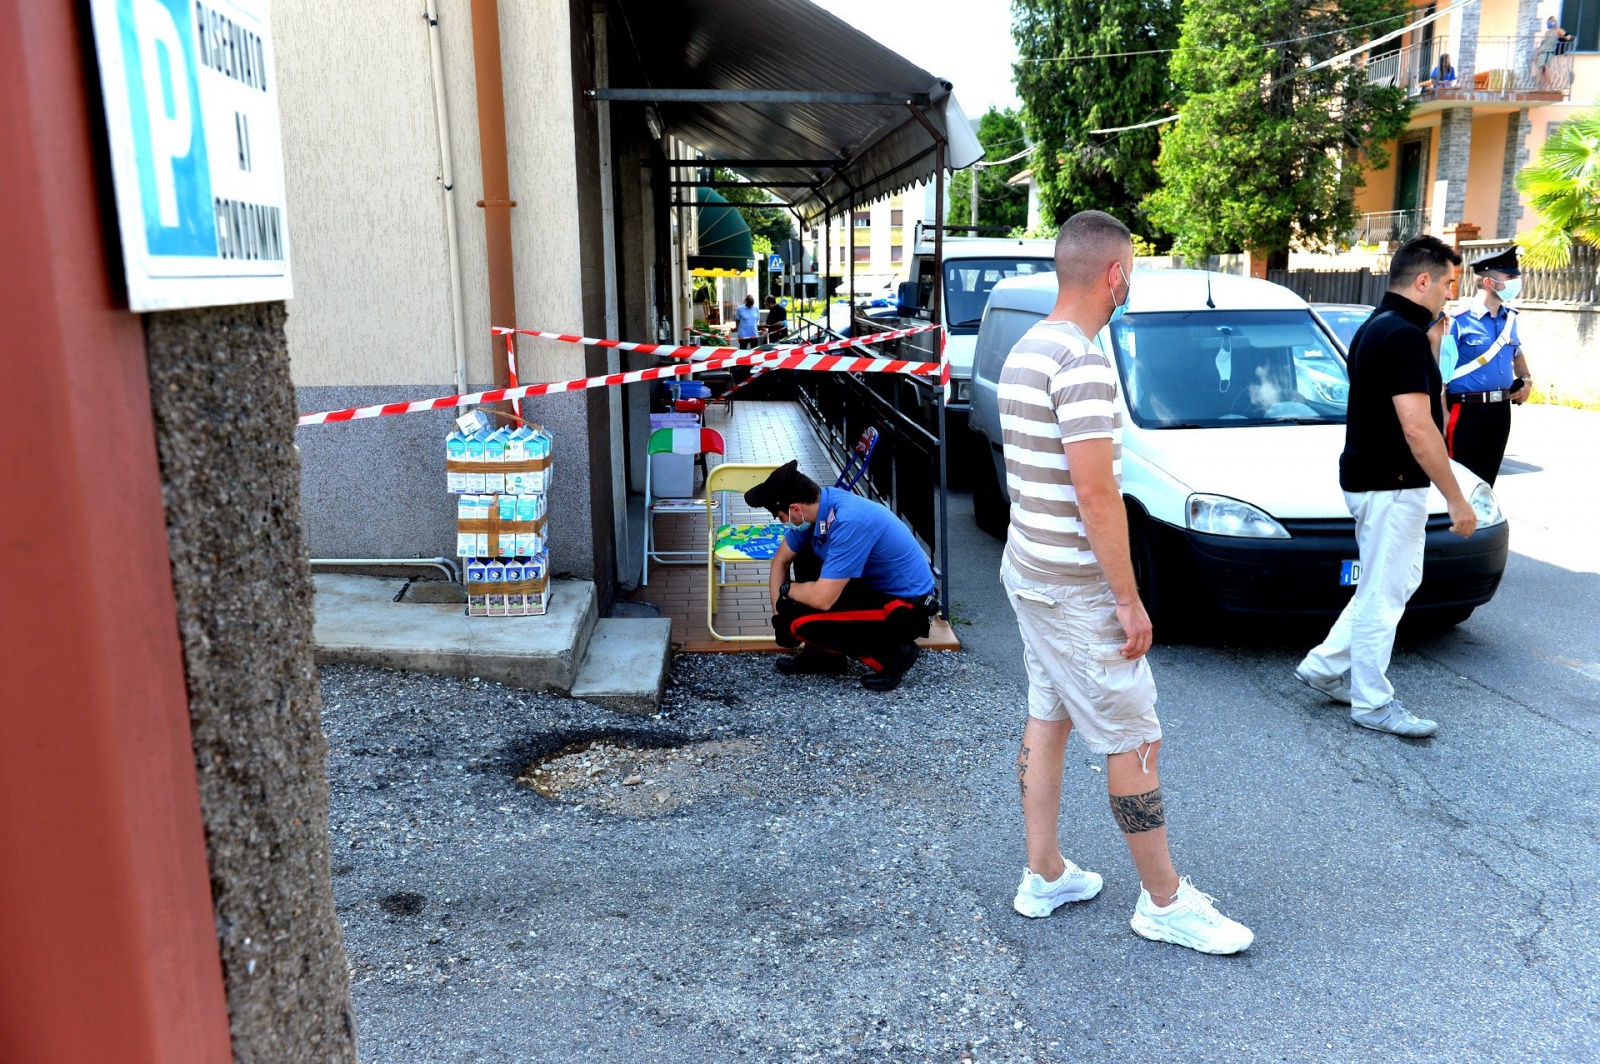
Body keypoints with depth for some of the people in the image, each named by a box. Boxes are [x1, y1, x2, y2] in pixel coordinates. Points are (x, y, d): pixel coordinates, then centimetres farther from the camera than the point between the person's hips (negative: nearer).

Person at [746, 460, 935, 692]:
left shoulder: (849, 522, -31)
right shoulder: (818, 504, -5)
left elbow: (822, 599, -30)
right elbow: (781, 560, 10)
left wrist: (787, 589, -10)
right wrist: (778, 613, 3)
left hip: (907, 605, -9)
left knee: (799, 622, -19)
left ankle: (892, 654, -3)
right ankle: (823, 654, 15)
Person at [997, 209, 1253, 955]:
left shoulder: (1024, 351, 9)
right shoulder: (1083, 361, -21)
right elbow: (1094, 492, -24)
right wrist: (1129, 600, -17)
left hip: (1027, 570, 10)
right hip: (1075, 586, -10)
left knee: (1046, 720, 16)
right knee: (1133, 741, 3)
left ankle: (1044, 877, 27)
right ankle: (1165, 902, 17)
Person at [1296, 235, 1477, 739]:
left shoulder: (1377, 326, 12)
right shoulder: (1404, 335, -20)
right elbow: (1417, 427, -25)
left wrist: (1431, 344, 10)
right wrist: (1456, 499, -21)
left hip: (1374, 478, 10)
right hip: (1390, 484, -10)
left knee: (1397, 580, 20)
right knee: (1384, 593, 0)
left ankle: (1326, 665, 25)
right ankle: (1373, 703, 12)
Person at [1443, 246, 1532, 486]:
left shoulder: (1509, 319, 9)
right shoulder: (1460, 322, -13)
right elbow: (1441, 374, -15)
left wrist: (1526, 380, 14)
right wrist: (1444, 416, -19)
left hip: (1501, 410, 7)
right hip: (1467, 411, -7)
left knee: (1487, 480, 14)